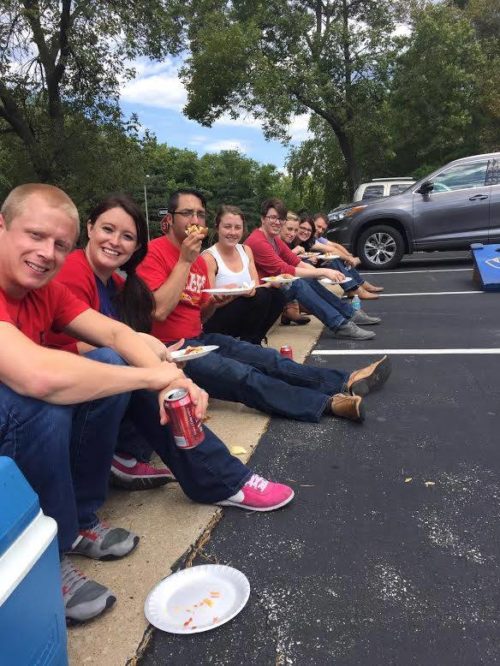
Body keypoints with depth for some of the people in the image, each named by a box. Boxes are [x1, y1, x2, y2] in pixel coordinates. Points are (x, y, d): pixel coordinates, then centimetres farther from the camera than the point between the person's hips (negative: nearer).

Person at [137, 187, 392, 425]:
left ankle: (345, 383, -8)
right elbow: (159, 310, -26)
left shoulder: (199, 260, 12)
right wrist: (185, 260, -20)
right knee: (239, 374, -25)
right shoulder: (154, 252, -13)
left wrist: (215, 302, -3)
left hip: (198, 339, 8)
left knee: (267, 358, -7)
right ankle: (328, 403, -30)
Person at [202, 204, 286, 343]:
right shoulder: (208, 257, -12)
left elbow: (256, 288, 6)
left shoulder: (246, 251, 9)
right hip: (215, 324, -7)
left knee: (277, 294, -13)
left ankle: (253, 339, -2)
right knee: (260, 296, -25)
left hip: (244, 317, 7)